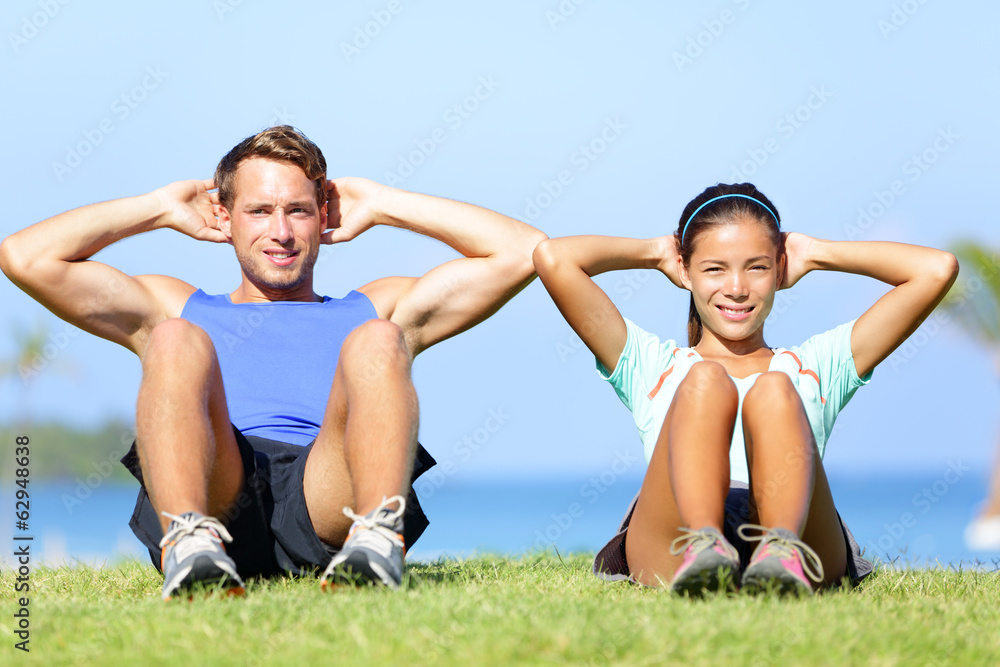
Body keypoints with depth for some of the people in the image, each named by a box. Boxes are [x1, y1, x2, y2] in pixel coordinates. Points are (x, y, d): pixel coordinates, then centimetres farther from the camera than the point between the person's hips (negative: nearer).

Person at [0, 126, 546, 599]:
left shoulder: (373, 310, 37)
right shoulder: (175, 307, 36)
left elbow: (521, 251, 27)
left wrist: (381, 205, 32)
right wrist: (162, 206, 33)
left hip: (330, 499, 0)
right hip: (214, 497, 0)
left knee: (377, 342, -24)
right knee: (174, 340, -25)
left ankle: (375, 540, -49)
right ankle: (191, 543, -50)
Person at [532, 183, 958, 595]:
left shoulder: (816, 366, 36)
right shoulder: (653, 366, 33)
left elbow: (936, 269, 30)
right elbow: (553, 258, 23)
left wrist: (815, 254, 37)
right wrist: (654, 253, 37)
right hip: (671, 554, -1)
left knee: (772, 391, -24)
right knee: (705, 382, -25)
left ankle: (781, 553, -53)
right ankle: (703, 551, -53)